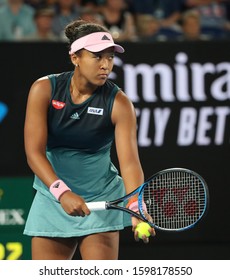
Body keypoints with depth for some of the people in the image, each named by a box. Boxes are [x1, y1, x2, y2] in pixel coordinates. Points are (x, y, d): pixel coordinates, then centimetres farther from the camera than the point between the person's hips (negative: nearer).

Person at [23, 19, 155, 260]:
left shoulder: (118, 103, -13)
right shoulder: (44, 90, -12)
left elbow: (129, 161, -22)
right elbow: (34, 152, -18)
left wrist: (137, 208, -40)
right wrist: (62, 193, -34)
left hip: (101, 201, -2)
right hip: (53, 197, 2)